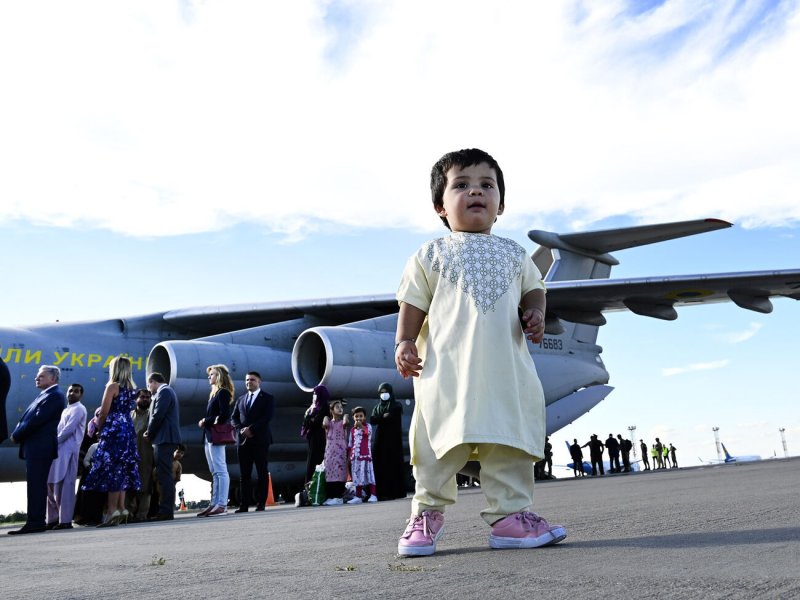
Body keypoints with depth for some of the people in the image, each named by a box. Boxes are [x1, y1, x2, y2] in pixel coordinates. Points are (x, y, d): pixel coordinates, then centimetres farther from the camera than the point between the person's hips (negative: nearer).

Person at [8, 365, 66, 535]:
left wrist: (16, 435, -7)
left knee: (36, 485, -9)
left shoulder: (54, 395, -9)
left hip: (40, 447, -10)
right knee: (35, 486, 10)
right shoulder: (45, 395, 21)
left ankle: (36, 522, -9)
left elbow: (37, 419, -16)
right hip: (34, 447, 10)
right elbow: (27, 418, 19)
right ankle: (35, 521, 13)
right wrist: (18, 433, 2)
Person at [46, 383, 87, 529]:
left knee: (65, 485, -11)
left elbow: (69, 429, -12)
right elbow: (59, 430, 20)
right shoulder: (66, 410, 26)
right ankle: (54, 518, 15)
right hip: (58, 450, 9)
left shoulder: (78, 409, -1)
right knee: (51, 484, 9)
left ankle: (65, 520, -11)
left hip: (68, 451, -9)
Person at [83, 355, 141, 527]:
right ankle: (121, 508, 8)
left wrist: (99, 428, 6)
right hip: (128, 430, 7)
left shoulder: (112, 386, -9)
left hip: (113, 430, -7)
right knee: (122, 470, 10)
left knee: (111, 469, -6)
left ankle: (112, 511, -9)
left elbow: (104, 412, -10)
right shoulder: (132, 388, 12)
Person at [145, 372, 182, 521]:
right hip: (165, 439, 10)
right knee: (163, 475, 11)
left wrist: (149, 434, -4)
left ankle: (166, 511, -11)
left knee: (164, 476, -10)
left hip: (164, 439, -10)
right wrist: (151, 433, 12)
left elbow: (158, 416, -15)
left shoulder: (164, 391, -8)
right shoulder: (167, 391, 23)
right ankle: (165, 510, 13)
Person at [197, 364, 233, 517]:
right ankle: (214, 504, 13)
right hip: (209, 436, 10)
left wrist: (206, 421, -11)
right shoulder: (214, 393, 19)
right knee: (215, 473, 10)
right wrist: (203, 422, -1)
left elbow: (225, 414, -19)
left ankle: (222, 505, -9)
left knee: (220, 471, -8)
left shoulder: (223, 392, -8)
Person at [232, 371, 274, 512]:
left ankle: (260, 503, 2)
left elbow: (267, 417, -9)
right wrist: (241, 429, -6)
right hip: (243, 440, 4)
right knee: (244, 474, 2)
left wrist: (251, 429, -15)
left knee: (262, 473, -1)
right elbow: (234, 418, 13)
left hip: (260, 439, -4)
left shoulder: (268, 398, 3)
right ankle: (244, 504, 2)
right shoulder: (241, 399, 19)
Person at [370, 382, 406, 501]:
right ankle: (382, 493, -6)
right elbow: (372, 420, 2)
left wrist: (380, 419, -3)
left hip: (393, 439, -4)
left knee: (394, 464, -8)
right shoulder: (377, 407, 19)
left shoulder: (397, 406, 8)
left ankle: (395, 492, -9)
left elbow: (394, 418, -11)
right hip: (380, 439, 4)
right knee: (380, 465, -5)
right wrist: (384, 417, -11)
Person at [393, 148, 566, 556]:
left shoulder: (513, 254, 19)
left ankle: (510, 514, 11)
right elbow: (413, 301, 7)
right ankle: (427, 513, 14)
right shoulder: (431, 255, 10)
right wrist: (404, 342, -5)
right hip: (447, 369, -2)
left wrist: (536, 312, 1)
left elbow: (533, 288, 22)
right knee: (440, 444, -1)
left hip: (505, 370, 3)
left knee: (510, 443, 2)